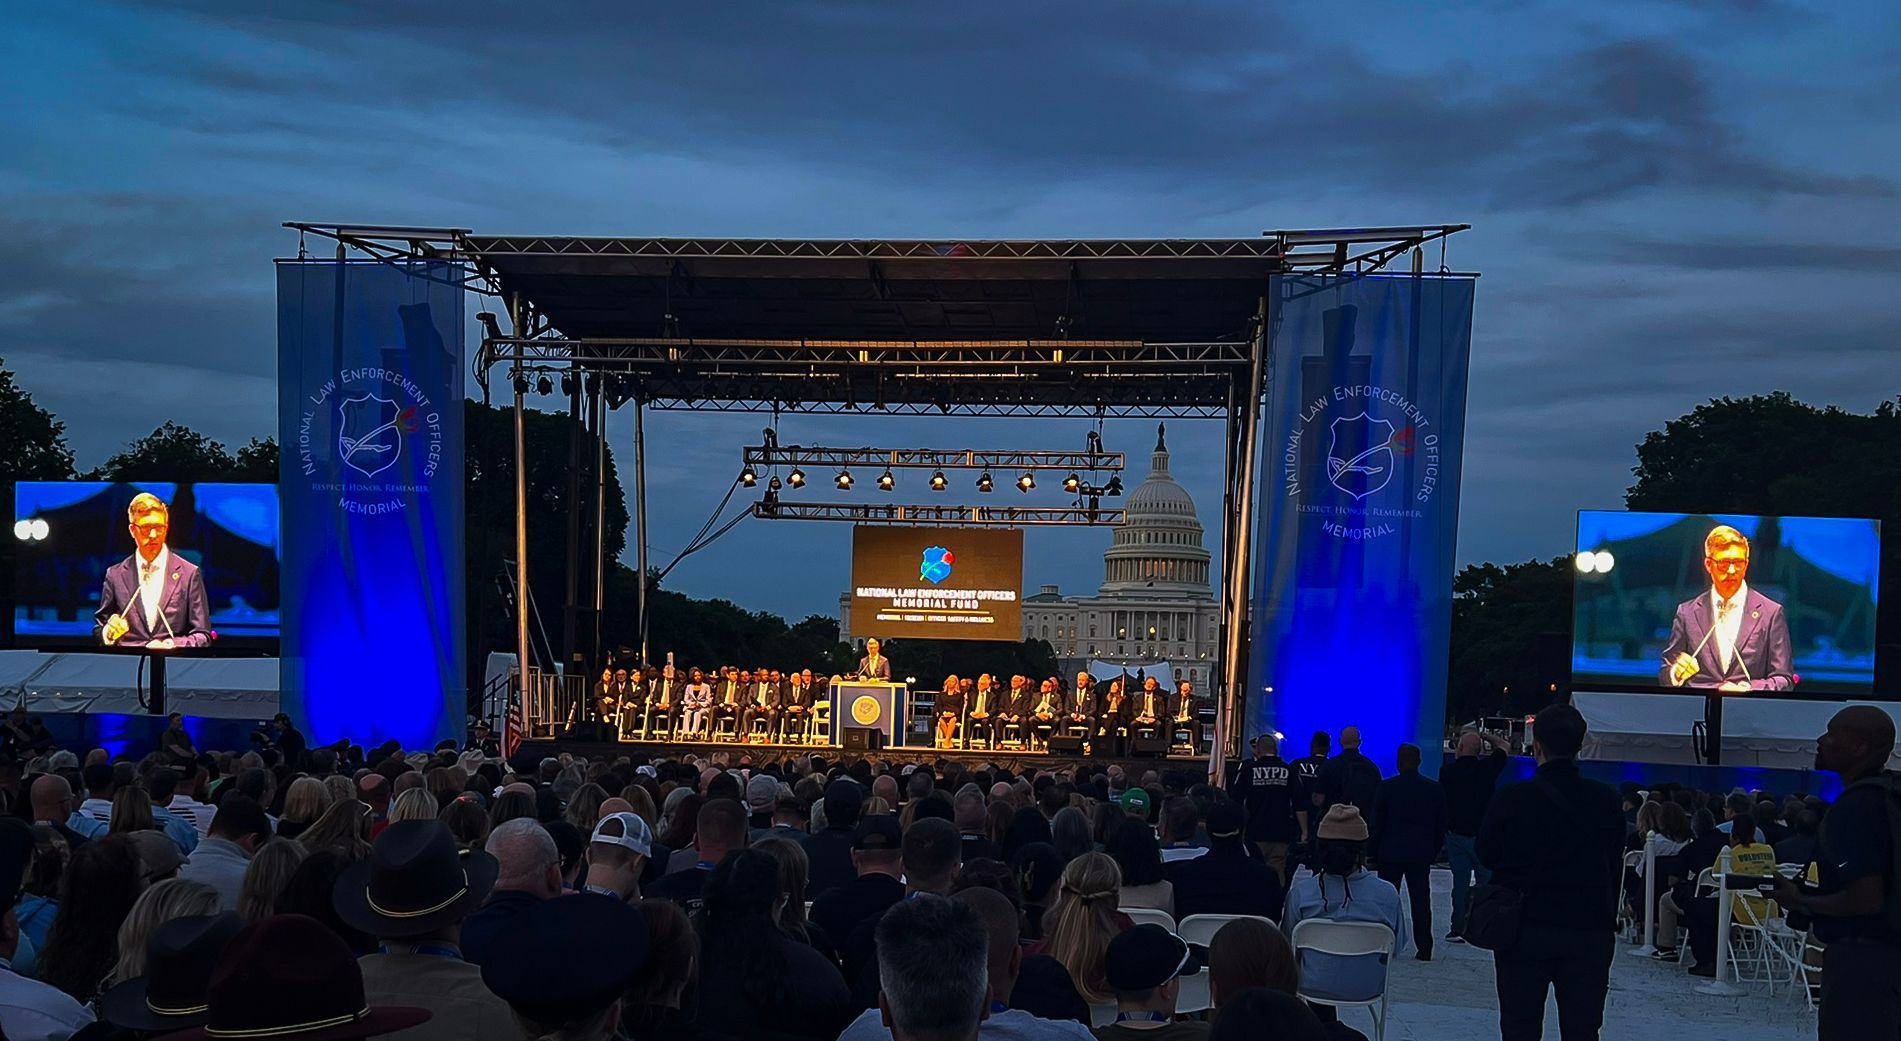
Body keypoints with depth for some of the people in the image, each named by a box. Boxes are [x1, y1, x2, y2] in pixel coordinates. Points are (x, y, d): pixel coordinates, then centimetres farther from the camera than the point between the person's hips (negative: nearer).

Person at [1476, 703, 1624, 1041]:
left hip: (1524, 929, -2)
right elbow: (1615, 867, 4)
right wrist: (1607, 921, 13)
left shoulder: (1512, 798, -10)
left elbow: (1486, 854, 2)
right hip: (1590, 932, 2)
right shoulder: (1607, 801, -3)